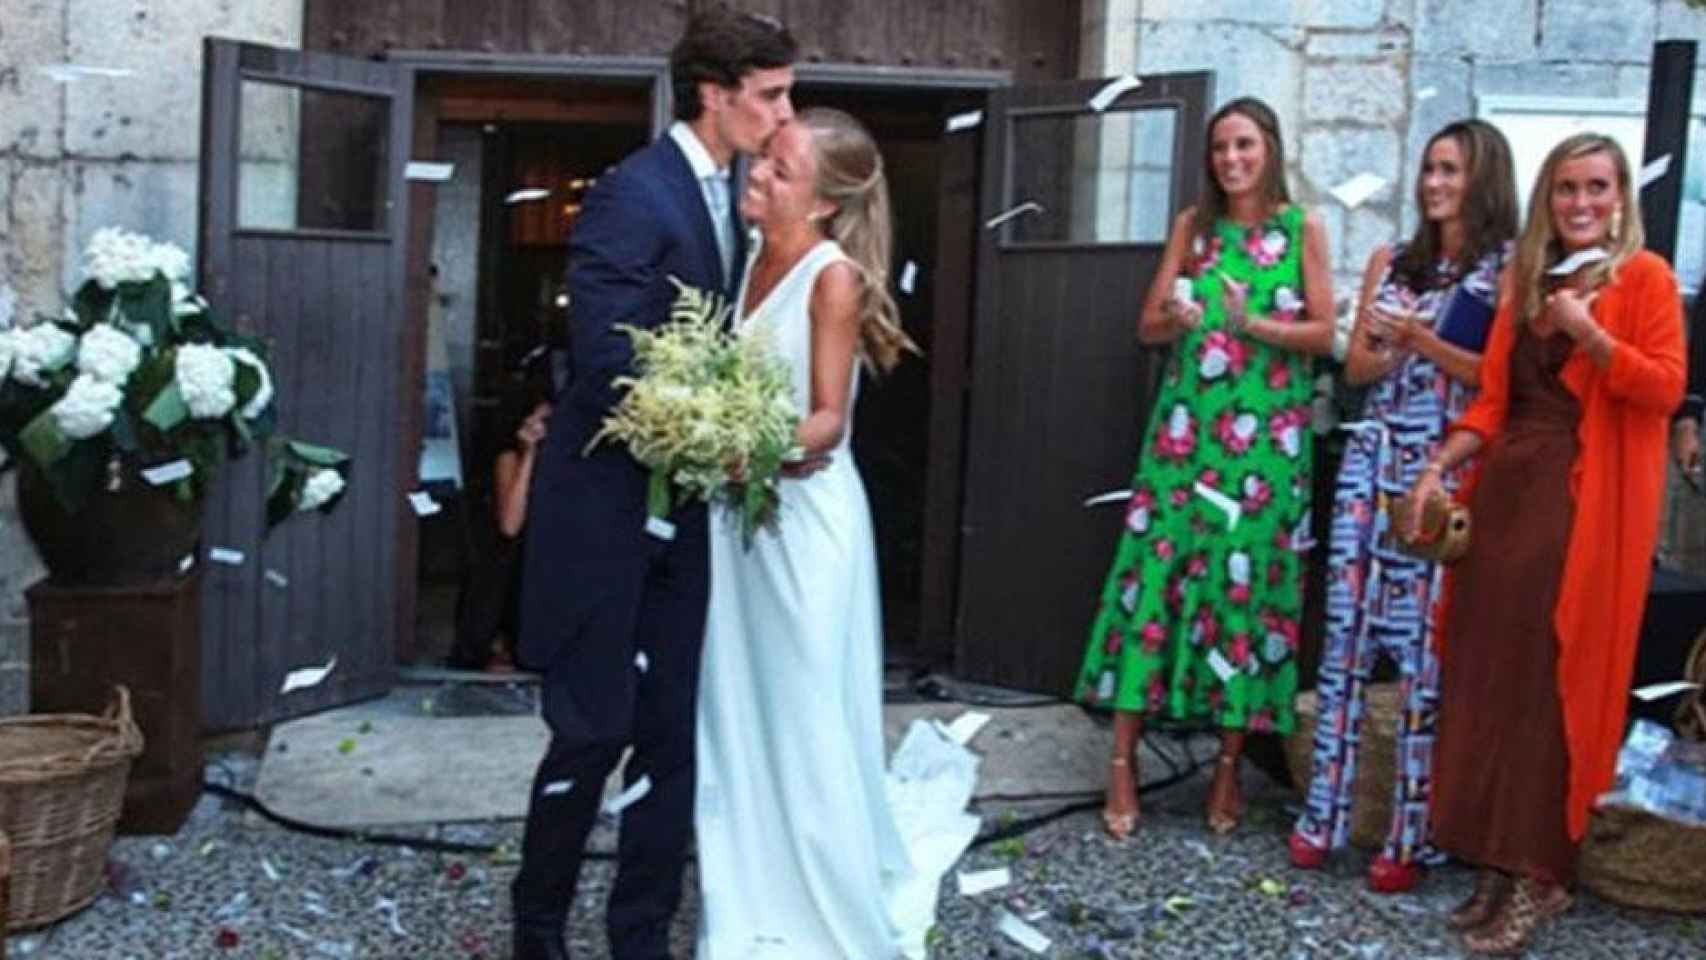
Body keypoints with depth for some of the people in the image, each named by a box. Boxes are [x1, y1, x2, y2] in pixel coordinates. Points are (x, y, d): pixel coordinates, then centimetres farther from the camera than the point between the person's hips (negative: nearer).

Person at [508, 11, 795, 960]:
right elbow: (610, 363, -21)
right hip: (609, 507, -7)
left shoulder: (730, 198, 10)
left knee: (675, 735, 9)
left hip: (684, 509, 7)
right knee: (594, 732, 2)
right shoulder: (634, 194, -15)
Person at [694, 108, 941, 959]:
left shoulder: (834, 277, -13)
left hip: (804, 515, -7)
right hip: (737, 512, 7)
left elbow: (830, 421, -17)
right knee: (738, 716, 13)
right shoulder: (751, 258, 7)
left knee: (807, 723, 2)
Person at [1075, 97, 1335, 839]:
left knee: (1246, 580, 0)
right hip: (1185, 427, 2)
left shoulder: (1303, 229, 4)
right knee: (1154, 568, -4)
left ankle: (1229, 765, 12)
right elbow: (1147, 324, 8)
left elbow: (1324, 334, -1)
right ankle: (1123, 760, 1)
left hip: (1266, 435, -2)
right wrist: (1177, 320, -14)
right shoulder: (1193, 224, 10)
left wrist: (1254, 325, -17)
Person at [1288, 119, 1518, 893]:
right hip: (1373, 461, 5)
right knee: (1346, 631, 3)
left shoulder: (1509, 269, 1)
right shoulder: (1391, 262, 15)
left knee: (1425, 648, -4)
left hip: (1449, 472, -5)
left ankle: (1409, 836, 5)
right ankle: (1323, 814, 11)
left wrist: (1425, 343, -11)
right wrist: (1394, 348, -7)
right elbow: (1356, 367, 13)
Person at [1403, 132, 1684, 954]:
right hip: (1507, 488, 6)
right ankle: (1499, 862, 13)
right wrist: (1439, 465, 3)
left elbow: (1666, 389, -9)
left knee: (1551, 682, -4)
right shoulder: (1525, 281, 16)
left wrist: (1591, 335, -20)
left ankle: (1540, 873, 4)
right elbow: (1495, 400, 14)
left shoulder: (1645, 277, 0)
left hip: (1583, 499, -6)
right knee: (1486, 676, 4)